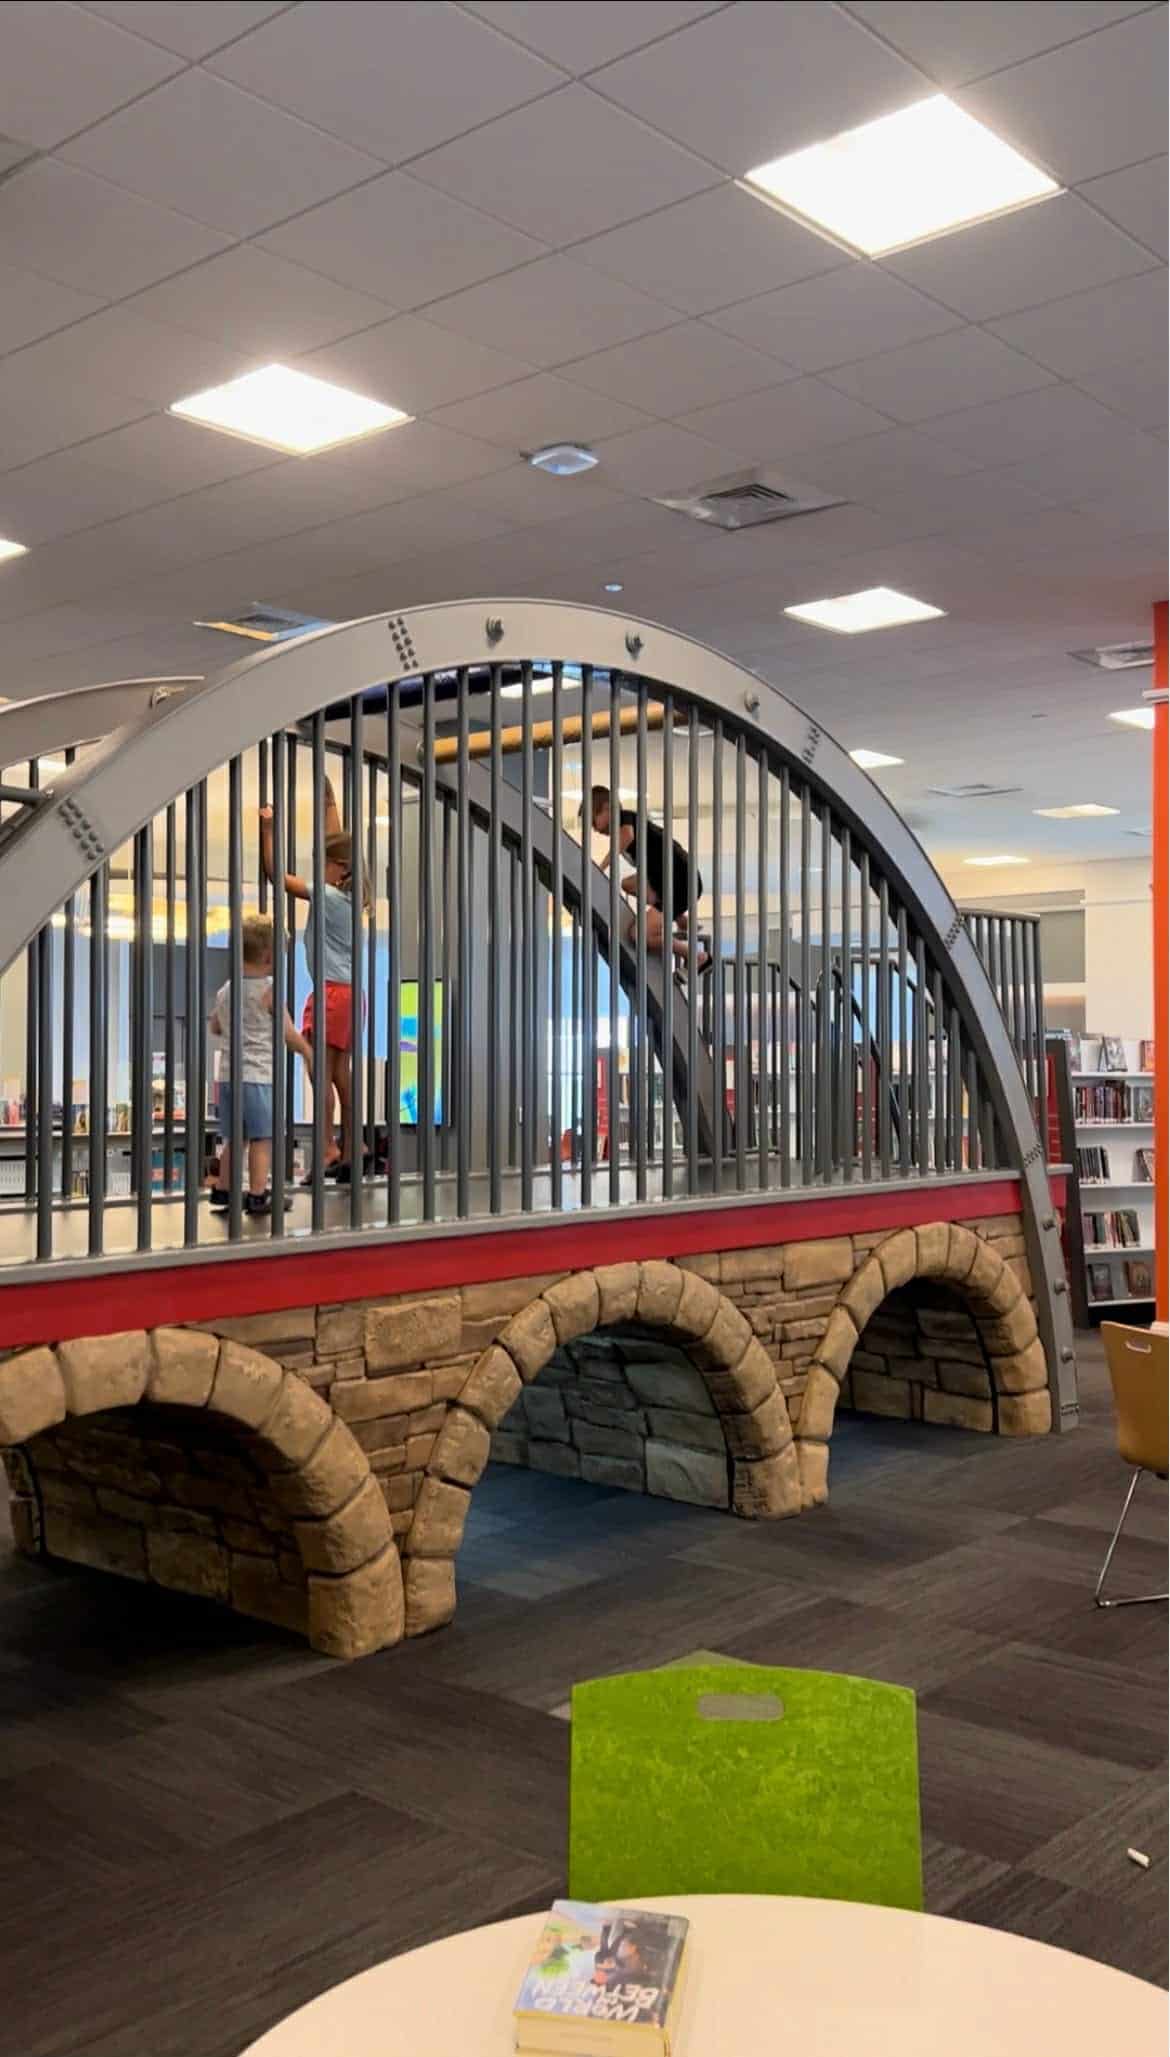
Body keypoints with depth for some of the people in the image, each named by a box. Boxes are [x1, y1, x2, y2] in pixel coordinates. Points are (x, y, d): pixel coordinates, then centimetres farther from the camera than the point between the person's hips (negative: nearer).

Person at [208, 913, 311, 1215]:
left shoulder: (225, 991, 11)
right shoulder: (268, 991, -9)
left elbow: (215, 1028, 24)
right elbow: (289, 1034, -5)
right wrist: (307, 1051, 12)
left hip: (228, 1075, 7)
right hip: (257, 1076, -7)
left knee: (234, 1138, 16)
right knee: (262, 1138, -3)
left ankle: (223, 1189, 21)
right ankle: (257, 1195, -4)